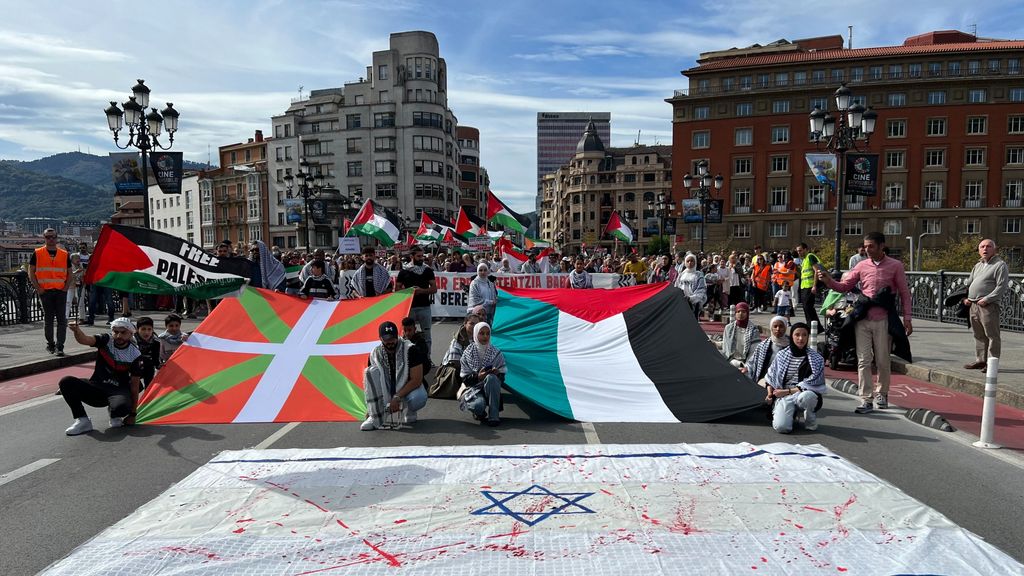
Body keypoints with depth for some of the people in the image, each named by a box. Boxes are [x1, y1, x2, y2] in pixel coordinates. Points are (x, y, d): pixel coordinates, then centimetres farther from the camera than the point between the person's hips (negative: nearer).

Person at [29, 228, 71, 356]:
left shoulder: (65, 254, 8)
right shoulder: (37, 254, 4)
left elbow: (69, 273, 12)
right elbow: (31, 273, 3)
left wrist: (65, 287, 0)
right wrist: (38, 288, -6)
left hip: (61, 291, 1)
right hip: (45, 291, -1)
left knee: (62, 320, -3)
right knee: (48, 319, 7)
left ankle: (59, 346, 1)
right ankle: (50, 344, 19)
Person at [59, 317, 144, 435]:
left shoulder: (135, 355, -10)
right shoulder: (105, 340, -5)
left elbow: (134, 385, -7)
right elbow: (84, 340, -26)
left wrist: (133, 413, -7)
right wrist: (76, 330, -51)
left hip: (118, 391, -3)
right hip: (96, 386, 3)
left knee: (121, 406, -36)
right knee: (66, 382, -21)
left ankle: (114, 415, 5)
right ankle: (82, 420, -11)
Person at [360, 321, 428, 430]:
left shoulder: (411, 350, -16)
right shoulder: (375, 354, -4)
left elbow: (416, 379, -19)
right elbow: (370, 383, 2)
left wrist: (397, 397, -25)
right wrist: (370, 408, -4)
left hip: (408, 389, -3)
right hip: (386, 393, 3)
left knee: (419, 398, -38)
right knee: (371, 372, -22)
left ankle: (408, 410, 1)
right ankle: (375, 417, -21)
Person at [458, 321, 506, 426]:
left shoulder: (496, 353, 1)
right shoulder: (468, 353, -1)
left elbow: (502, 377, 1)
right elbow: (465, 379, -2)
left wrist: (497, 374, -23)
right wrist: (477, 376, -22)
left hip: (491, 386, 1)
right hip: (473, 388, -1)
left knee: (491, 378, -35)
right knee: (478, 405, -36)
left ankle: (493, 416, -27)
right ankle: (480, 413, 5)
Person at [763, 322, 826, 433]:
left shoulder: (816, 358, -1)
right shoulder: (781, 355, 6)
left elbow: (811, 383, -7)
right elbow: (770, 377, 15)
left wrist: (787, 391, -11)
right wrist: (770, 394, -1)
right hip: (783, 396, 2)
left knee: (805, 396, -41)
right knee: (781, 427, -25)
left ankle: (810, 419, -5)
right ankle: (790, 415, 14)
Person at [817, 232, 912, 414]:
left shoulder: (895, 266, 0)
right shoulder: (862, 266, 5)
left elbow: (904, 293, 2)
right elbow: (844, 286, 5)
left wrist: (907, 318, -3)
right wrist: (828, 281, -14)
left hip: (883, 321, -2)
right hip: (863, 319, 2)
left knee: (882, 361, 9)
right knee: (863, 361, 0)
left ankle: (881, 395, 29)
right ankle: (865, 399, 4)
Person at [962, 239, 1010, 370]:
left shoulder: (1000, 265, -4)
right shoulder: (978, 265, 20)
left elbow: (1001, 287, -12)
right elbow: (969, 283, 24)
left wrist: (986, 299, -17)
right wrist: (965, 298, 9)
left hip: (988, 306, -8)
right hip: (973, 305, 8)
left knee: (992, 335, -3)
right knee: (979, 335, 13)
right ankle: (980, 360, 21)